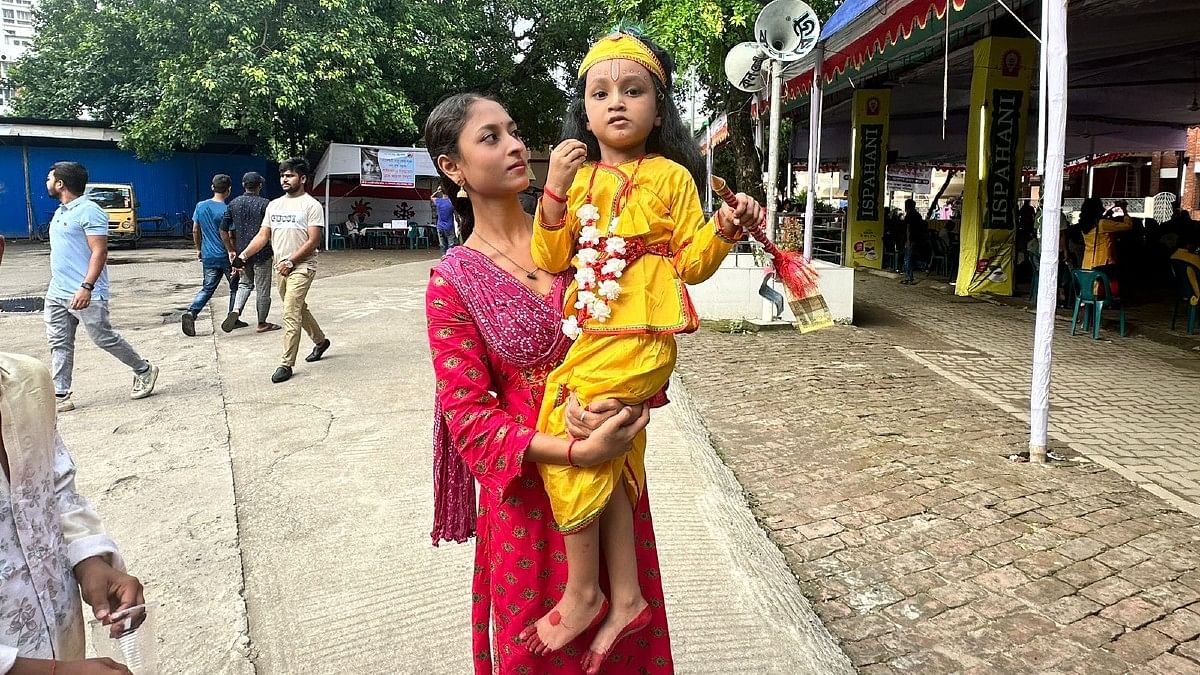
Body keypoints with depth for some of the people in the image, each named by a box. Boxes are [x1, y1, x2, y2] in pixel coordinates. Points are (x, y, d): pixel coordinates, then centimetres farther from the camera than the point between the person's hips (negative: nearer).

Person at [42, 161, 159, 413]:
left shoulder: (89, 211, -14)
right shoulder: (60, 211, 16)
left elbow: (100, 252, -21)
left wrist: (86, 287, -28)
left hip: (85, 295, -9)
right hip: (56, 293, 9)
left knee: (104, 338, -1)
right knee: (59, 344, 7)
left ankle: (144, 371, 18)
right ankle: (60, 396, 11)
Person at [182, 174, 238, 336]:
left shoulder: (200, 206, 3)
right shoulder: (226, 210, -14)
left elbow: (195, 230, 9)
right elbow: (225, 235, -18)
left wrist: (198, 249, 20)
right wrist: (232, 252, -12)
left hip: (208, 256, 5)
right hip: (225, 256, -5)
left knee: (207, 288, 10)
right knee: (235, 287, 13)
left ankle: (191, 313, -11)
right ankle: (232, 320, 15)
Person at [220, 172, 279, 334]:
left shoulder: (234, 203, 3)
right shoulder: (264, 204, -11)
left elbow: (223, 230, 5)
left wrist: (230, 250, 13)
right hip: (262, 253, -5)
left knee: (245, 283, 21)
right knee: (262, 289, 6)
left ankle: (235, 311, -2)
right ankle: (262, 323, 15)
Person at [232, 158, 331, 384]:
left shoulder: (311, 205, -8)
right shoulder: (274, 205, 13)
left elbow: (313, 241, -14)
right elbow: (263, 236, 10)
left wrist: (291, 262, -18)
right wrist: (243, 256, -4)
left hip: (301, 267, -8)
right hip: (282, 268, 8)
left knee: (291, 314, -12)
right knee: (299, 309, 20)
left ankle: (287, 364, -8)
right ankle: (320, 341, 41)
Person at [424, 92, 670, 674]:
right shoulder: (454, 281, -10)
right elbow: (467, 412, -13)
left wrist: (620, 399, -20)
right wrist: (577, 452, -25)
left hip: (613, 462, 4)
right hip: (530, 482, -3)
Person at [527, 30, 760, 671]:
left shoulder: (671, 177, 0)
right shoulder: (578, 177, 12)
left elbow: (690, 263, 3)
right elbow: (552, 258, 5)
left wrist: (724, 229, -15)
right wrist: (554, 189, -6)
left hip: (638, 337, -5)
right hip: (588, 335, 6)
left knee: (569, 437, -14)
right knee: (610, 459, 8)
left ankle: (581, 593, 4)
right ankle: (624, 597, 21)